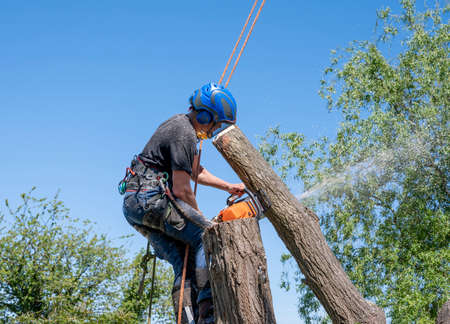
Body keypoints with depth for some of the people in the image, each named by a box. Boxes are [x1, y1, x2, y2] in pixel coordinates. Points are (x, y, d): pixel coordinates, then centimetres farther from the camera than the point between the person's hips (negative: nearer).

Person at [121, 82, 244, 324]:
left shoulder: (180, 123, 19)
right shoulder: (184, 134, -14)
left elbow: (195, 172, 32)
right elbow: (181, 190, -14)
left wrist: (228, 186, 31)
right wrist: (200, 220, -1)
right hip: (152, 197, -10)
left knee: (184, 263, 7)